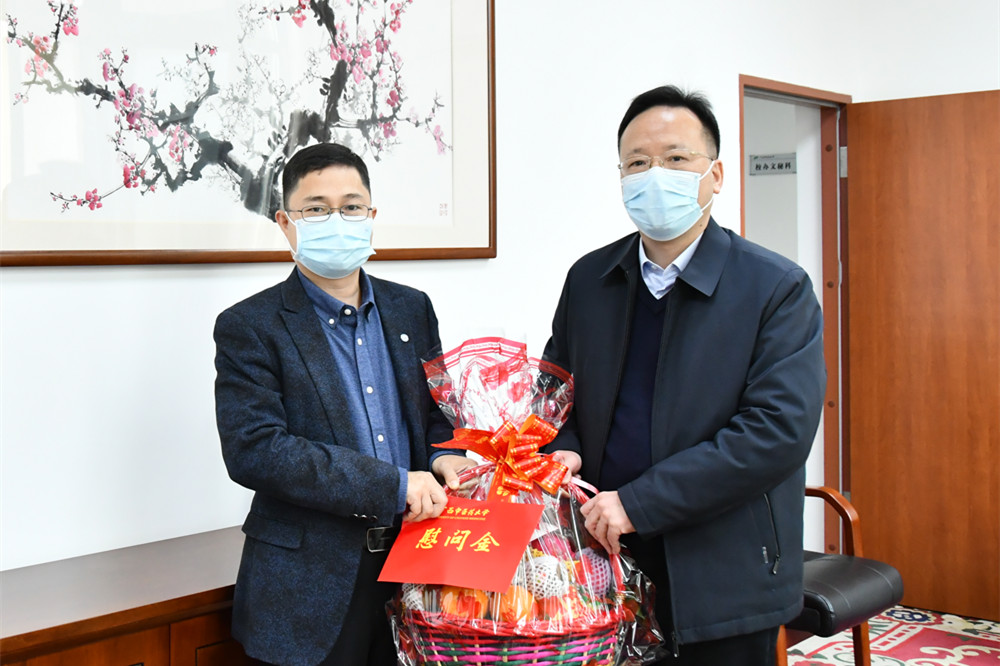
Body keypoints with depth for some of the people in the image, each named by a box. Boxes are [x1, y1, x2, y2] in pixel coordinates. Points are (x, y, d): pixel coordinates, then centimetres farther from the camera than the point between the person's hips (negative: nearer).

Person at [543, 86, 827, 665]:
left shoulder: (779, 288, -10)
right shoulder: (588, 279, 5)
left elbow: (780, 429, -19)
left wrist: (639, 502, -21)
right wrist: (563, 449, -6)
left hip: (721, 583, -3)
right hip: (606, 559, 4)